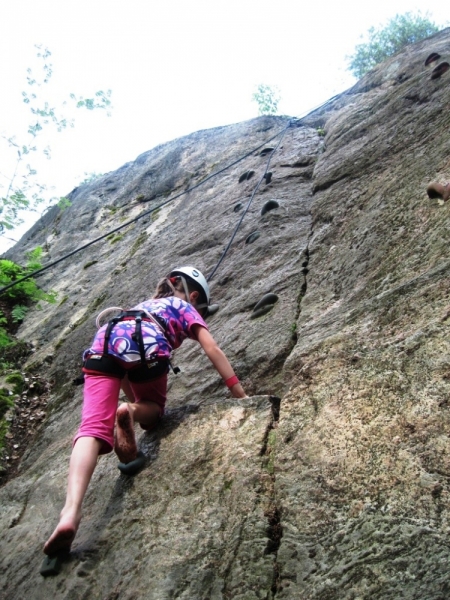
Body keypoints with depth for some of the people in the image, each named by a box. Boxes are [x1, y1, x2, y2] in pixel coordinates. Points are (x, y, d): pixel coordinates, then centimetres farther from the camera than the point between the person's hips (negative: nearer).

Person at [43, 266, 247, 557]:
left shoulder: (144, 306, 45)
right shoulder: (185, 307, 31)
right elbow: (213, 350, 16)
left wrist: (134, 400, 53)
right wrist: (241, 395, 15)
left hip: (103, 344, 4)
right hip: (147, 346, -3)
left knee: (93, 428, -11)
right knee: (154, 408, 25)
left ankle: (71, 511, -34)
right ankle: (130, 412, -11)